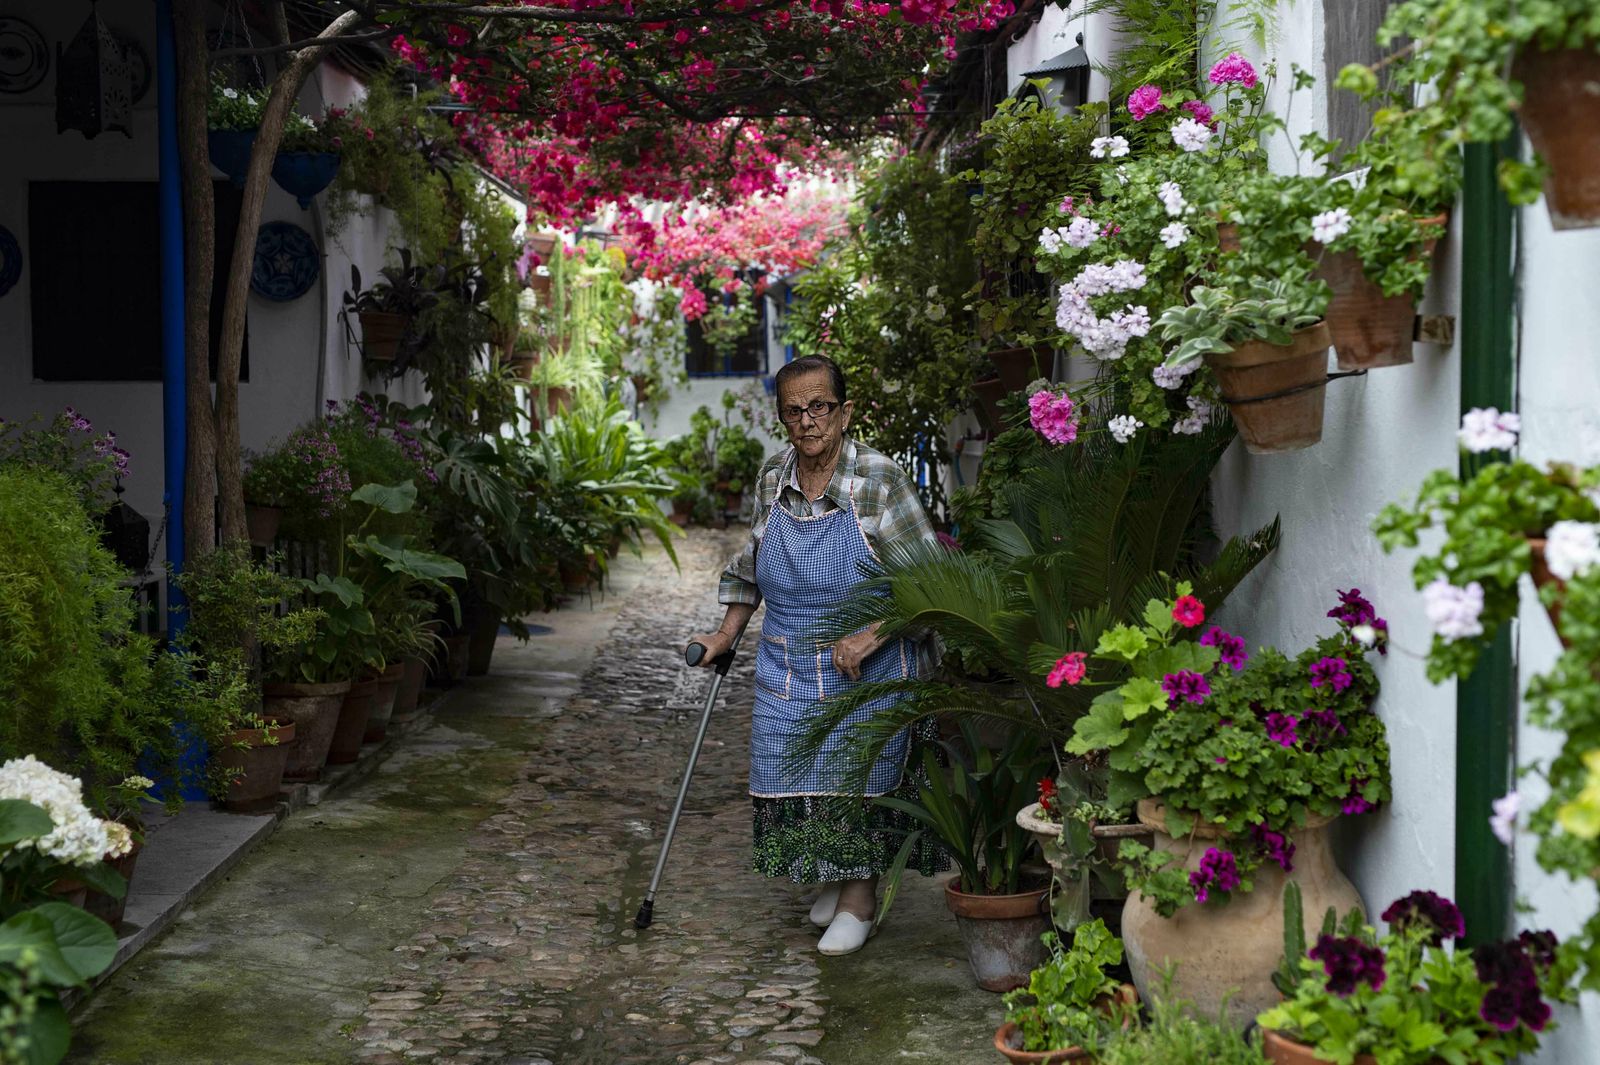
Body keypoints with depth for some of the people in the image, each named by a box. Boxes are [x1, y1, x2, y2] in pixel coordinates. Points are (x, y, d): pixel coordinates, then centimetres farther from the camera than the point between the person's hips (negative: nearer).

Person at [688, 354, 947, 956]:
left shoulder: (880, 480, -13)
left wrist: (870, 636, -20)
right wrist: (726, 636, 12)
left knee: (861, 773, -2)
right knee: (798, 774, 6)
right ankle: (832, 878, 28)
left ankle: (859, 900, 13)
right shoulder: (772, 479, 3)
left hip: (867, 667, -5)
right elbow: (751, 566, 18)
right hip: (788, 669, 5)